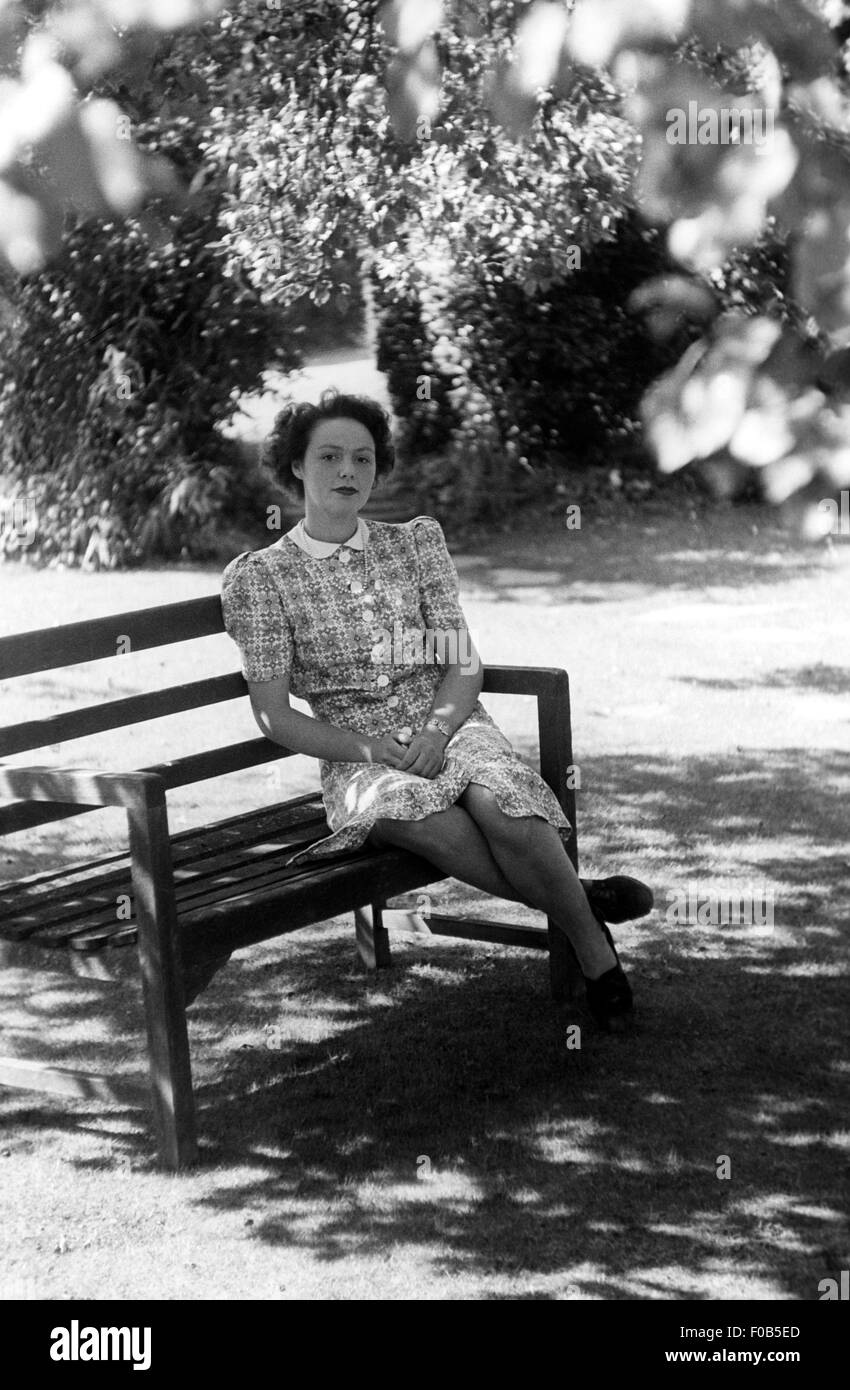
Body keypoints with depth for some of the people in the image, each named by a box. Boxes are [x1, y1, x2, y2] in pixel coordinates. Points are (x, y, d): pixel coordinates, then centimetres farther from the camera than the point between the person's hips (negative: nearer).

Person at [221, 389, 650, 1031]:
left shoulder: (416, 541, 10)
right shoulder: (259, 576, 2)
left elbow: (464, 665, 5)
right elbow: (275, 716, -1)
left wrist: (436, 730, -16)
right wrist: (376, 750, -15)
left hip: (450, 728, 2)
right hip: (356, 755, -2)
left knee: (500, 804, -34)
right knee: (439, 823, -36)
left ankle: (596, 952, -16)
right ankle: (582, 902, -15)